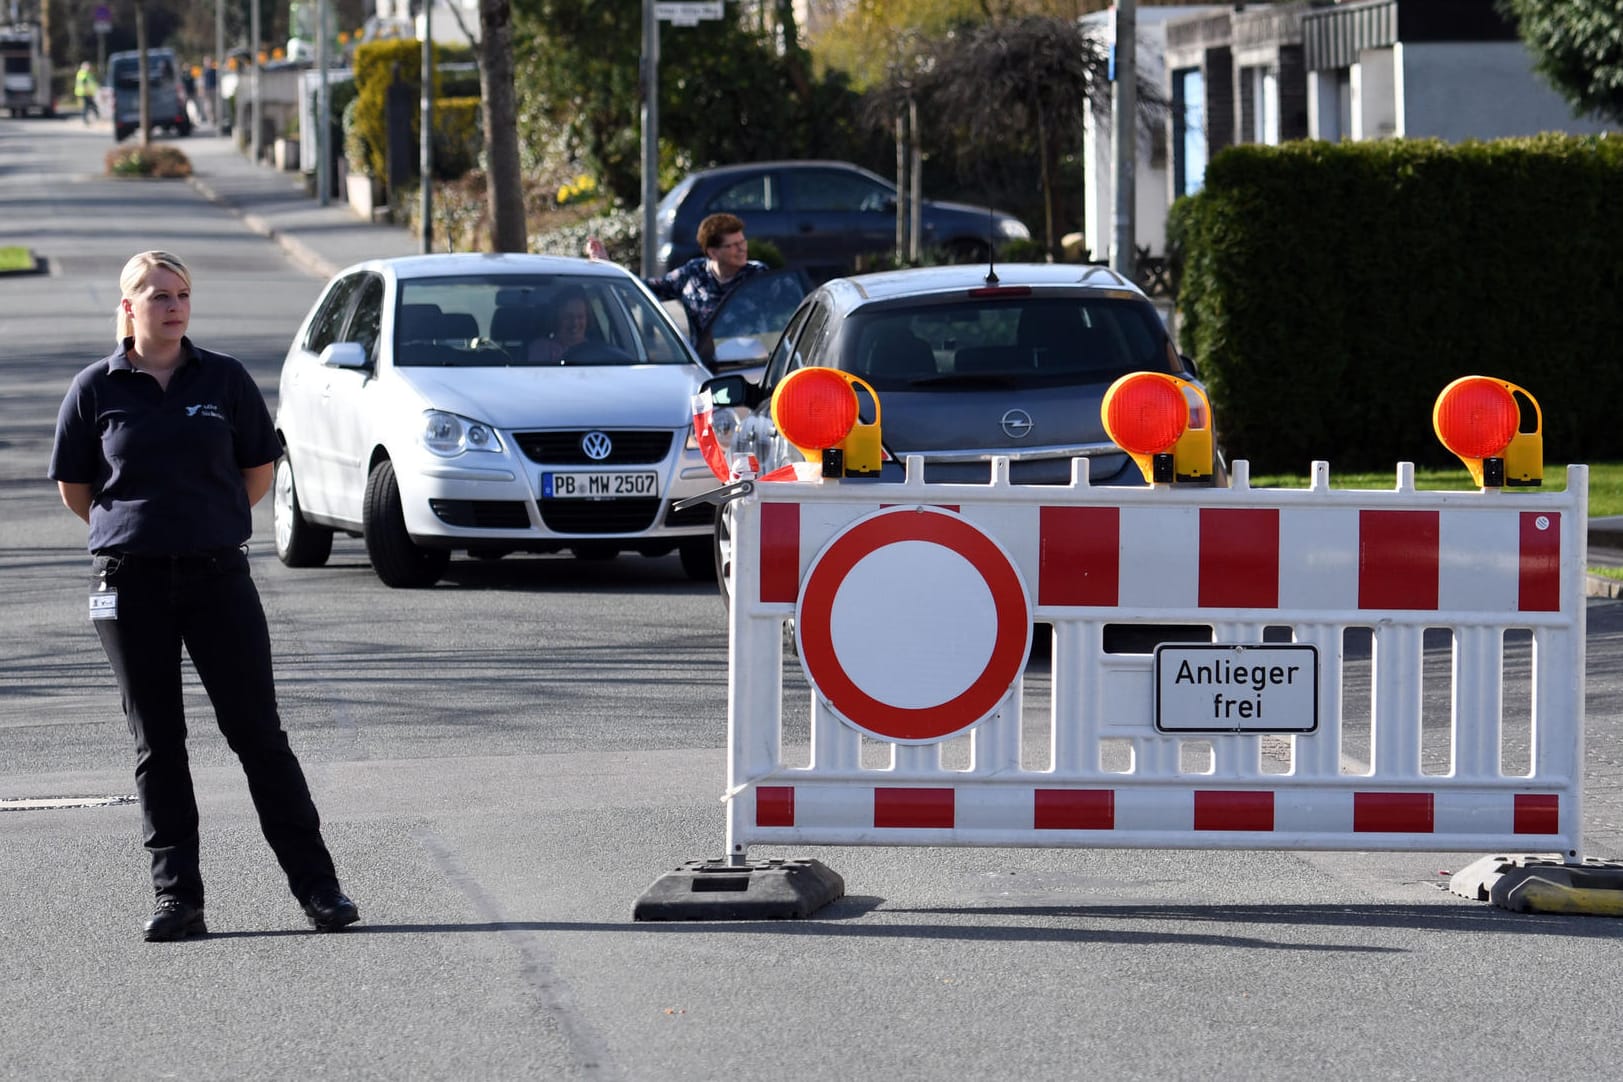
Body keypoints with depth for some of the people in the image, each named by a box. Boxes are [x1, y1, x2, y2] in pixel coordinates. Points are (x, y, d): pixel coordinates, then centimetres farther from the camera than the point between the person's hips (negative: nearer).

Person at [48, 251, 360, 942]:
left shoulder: (225, 379, 2)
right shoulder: (96, 389, 1)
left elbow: (259, 472, 12)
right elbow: (75, 489, 10)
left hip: (217, 574, 0)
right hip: (130, 585, 0)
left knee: (257, 731, -1)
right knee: (156, 742, 4)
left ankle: (317, 886, 2)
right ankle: (176, 895, 8)